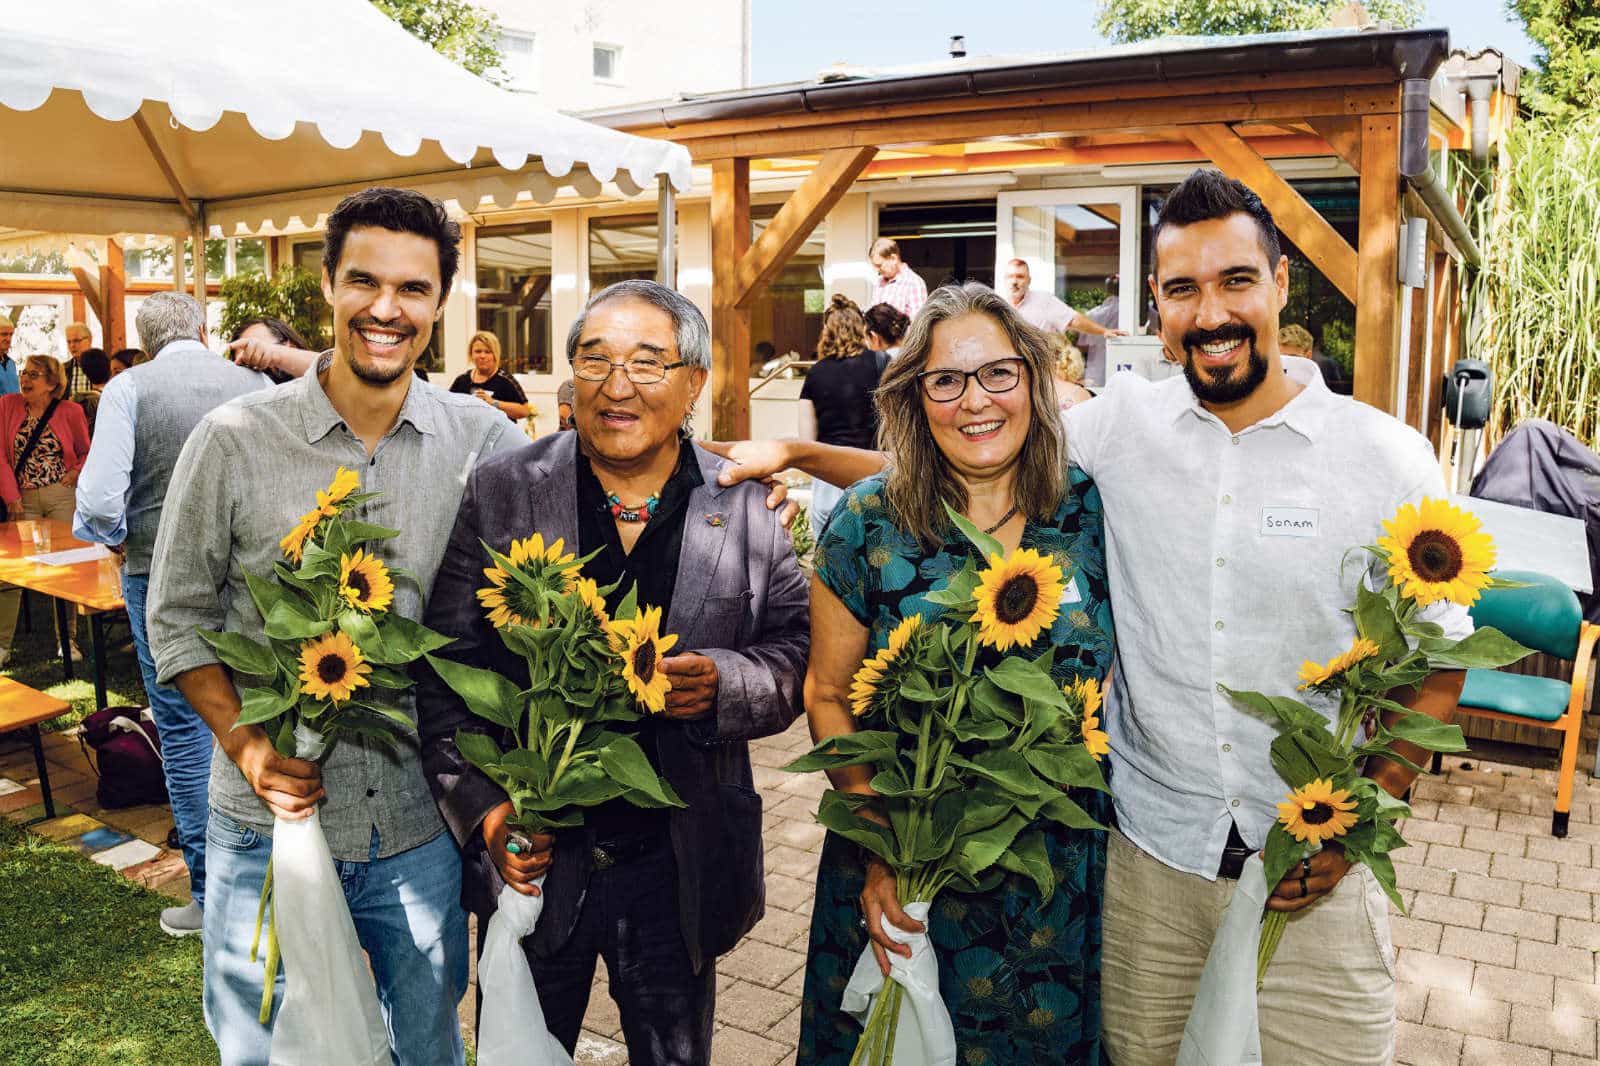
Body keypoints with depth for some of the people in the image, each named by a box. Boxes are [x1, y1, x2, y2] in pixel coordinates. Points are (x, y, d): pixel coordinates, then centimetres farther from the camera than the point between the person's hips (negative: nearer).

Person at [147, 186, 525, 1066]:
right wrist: (244, 745, -13)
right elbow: (178, 618, 0)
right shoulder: (234, 439, -8)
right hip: (267, 825, 0)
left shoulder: (487, 442, -6)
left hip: (421, 828, 1)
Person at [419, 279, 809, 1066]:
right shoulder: (498, 495, -6)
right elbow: (447, 668, -6)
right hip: (530, 856, 0)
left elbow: (794, 659, -3)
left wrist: (723, 684, -23)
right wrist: (482, 807, -16)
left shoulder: (748, 510, -5)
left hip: (678, 870, 1)